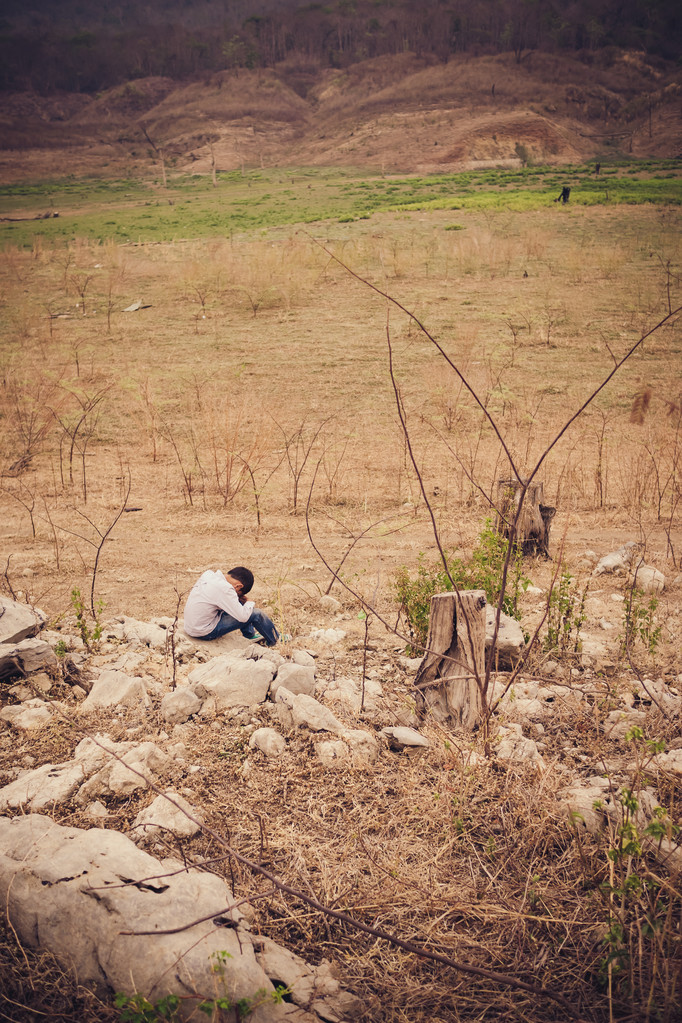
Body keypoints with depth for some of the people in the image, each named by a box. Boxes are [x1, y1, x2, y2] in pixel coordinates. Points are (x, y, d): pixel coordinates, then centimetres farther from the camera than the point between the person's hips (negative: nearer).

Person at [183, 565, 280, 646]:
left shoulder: (208, 574, 0)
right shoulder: (224, 589, -25)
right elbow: (243, 617, -22)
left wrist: (238, 598, 7)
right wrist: (250, 603, -2)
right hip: (204, 633, -9)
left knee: (238, 602, 19)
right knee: (256, 614, -6)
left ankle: (250, 634, 31)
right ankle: (275, 640, 16)